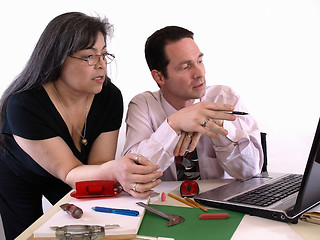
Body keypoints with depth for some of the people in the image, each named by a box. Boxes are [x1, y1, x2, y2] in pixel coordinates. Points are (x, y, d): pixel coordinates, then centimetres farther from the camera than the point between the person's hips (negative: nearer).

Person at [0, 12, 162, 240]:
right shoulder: (23, 105, -35)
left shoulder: (111, 97, -22)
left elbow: (98, 164, -22)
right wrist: (113, 170, -57)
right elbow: (68, 172, -36)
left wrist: (128, 175, -45)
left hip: (62, 178, 3)